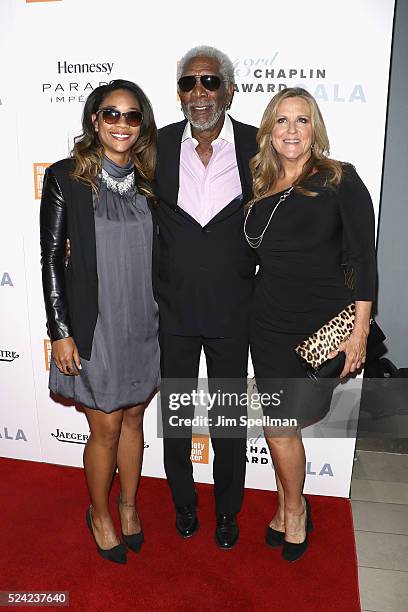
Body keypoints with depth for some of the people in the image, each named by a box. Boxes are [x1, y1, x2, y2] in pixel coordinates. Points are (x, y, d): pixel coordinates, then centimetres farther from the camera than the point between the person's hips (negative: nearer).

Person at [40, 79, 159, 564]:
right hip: (93, 324, -4)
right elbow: (52, 258, -7)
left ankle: (128, 505, 40)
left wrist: (165, 321, 9)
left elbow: (156, 254, 9)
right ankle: (100, 515, 33)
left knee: (133, 419, 17)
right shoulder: (66, 178, -8)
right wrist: (60, 331, -10)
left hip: (142, 323, 4)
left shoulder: (149, 181, 4)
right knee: (106, 428, 7)